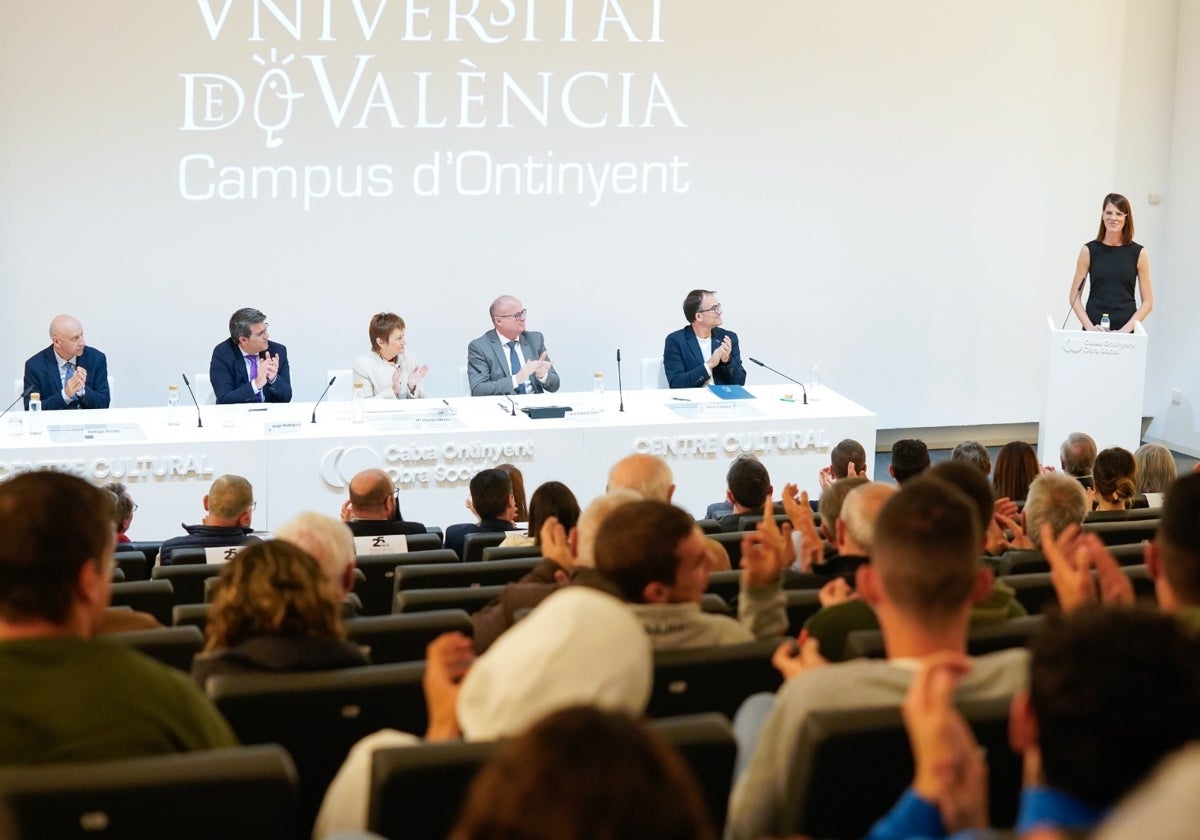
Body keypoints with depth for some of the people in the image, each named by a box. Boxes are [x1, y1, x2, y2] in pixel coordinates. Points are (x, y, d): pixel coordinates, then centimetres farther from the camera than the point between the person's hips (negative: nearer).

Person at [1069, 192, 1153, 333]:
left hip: (1126, 330, 0)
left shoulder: (1138, 253, 2)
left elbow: (1148, 302, 2)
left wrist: (1126, 329, -10)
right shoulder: (1089, 250, 3)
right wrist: (1089, 326, -10)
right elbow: (1075, 297, 3)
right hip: (1094, 329, 0)